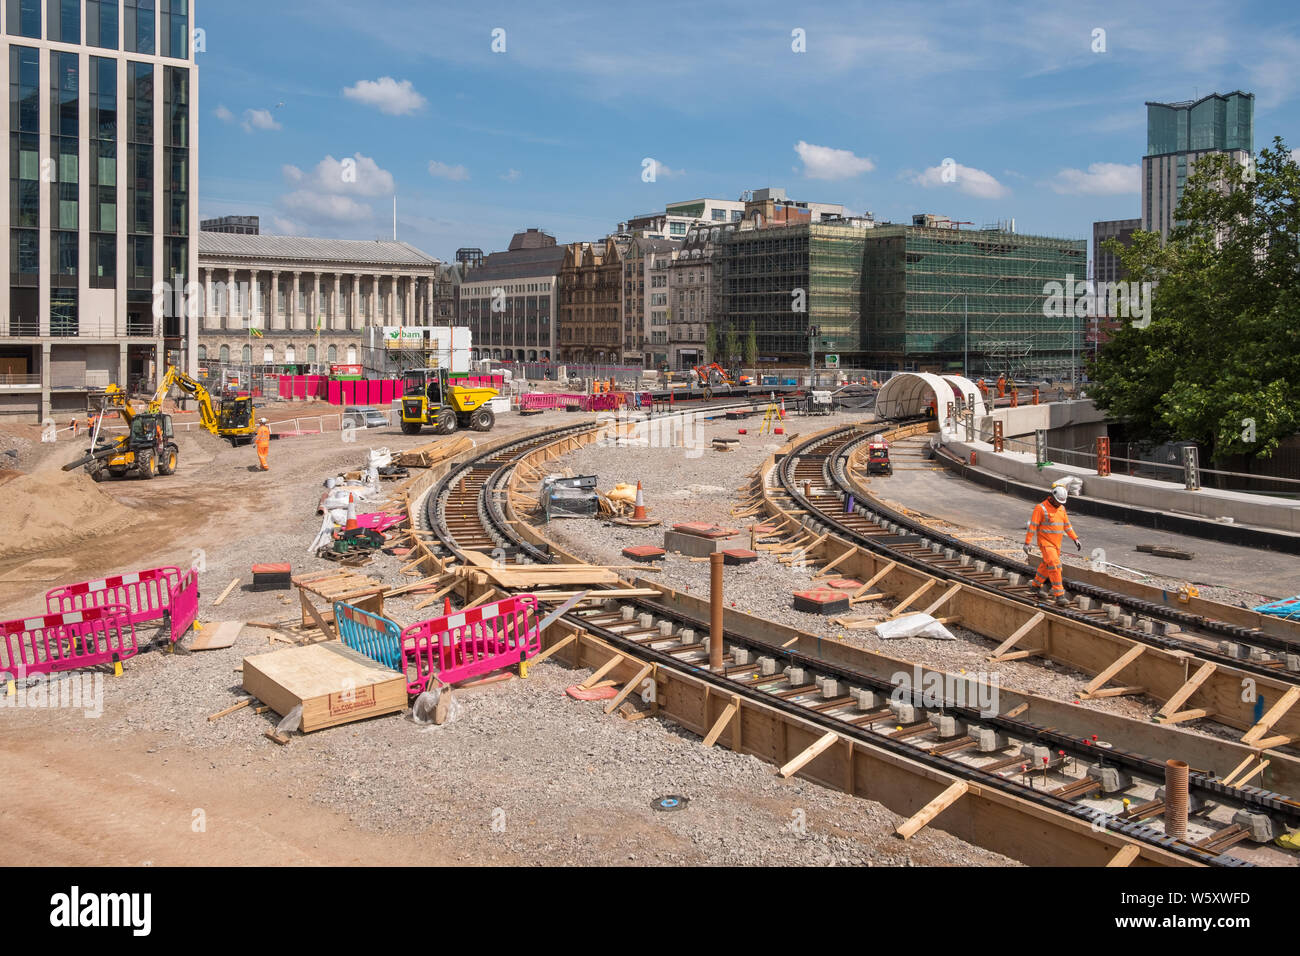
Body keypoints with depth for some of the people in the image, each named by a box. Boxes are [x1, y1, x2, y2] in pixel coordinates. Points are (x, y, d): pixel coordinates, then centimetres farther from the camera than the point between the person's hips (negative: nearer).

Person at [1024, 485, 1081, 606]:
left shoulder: (1061, 508, 8)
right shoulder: (1041, 508, -14)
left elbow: (1067, 525, 15)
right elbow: (1032, 526, -15)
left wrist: (1075, 539, 8)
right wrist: (1027, 544, -17)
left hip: (1056, 544, 7)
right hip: (1045, 543, -7)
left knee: (1046, 566, 18)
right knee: (1055, 566, -17)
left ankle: (1037, 585, 40)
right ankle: (1059, 595, -18)